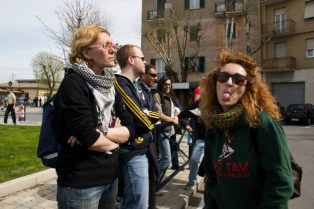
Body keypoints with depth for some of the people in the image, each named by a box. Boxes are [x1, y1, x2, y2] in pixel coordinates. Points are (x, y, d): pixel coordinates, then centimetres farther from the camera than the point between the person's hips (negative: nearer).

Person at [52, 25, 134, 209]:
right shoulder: (73, 83, -16)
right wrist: (114, 140, -4)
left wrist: (99, 133, -16)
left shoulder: (110, 85, 6)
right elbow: (89, 139, -23)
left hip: (111, 177, 7)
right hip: (80, 183, -7)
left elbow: (130, 129, 0)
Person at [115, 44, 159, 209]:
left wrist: (145, 115, -12)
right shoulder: (120, 85, -16)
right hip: (133, 152, -9)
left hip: (145, 149, 9)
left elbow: (155, 114, 6)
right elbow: (141, 120, -22)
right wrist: (148, 115, -3)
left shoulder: (140, 86, 14)